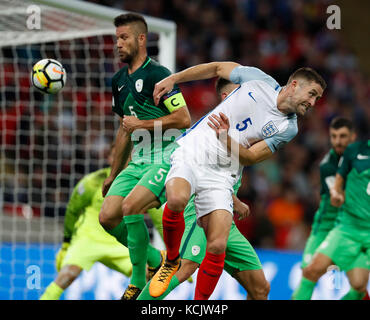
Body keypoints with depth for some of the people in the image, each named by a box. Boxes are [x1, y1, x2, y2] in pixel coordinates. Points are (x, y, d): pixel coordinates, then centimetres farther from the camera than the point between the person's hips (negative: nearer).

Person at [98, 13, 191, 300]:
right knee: (107, 217, -5)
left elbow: (184, 119, -16)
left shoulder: (157, 74, -11)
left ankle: (140, 280, -10)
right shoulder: (119, 80, 15)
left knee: (130, 207, -26)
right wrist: (113, 175, 26)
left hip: (165, 158, -8)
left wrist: (142, 124, -16)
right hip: (137, 162, 8)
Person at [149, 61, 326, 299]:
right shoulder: (259, 80, 1)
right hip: (192, 152, -1)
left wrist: (225, 137, -23)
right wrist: (172, 79, 6)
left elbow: (250, 157, -4)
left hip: (221, 175, 1)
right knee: (176, 199, -32)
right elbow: (217, 68, 14)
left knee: (218, 247, -15)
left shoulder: (288, 128, 2)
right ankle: (171, 261, -5)